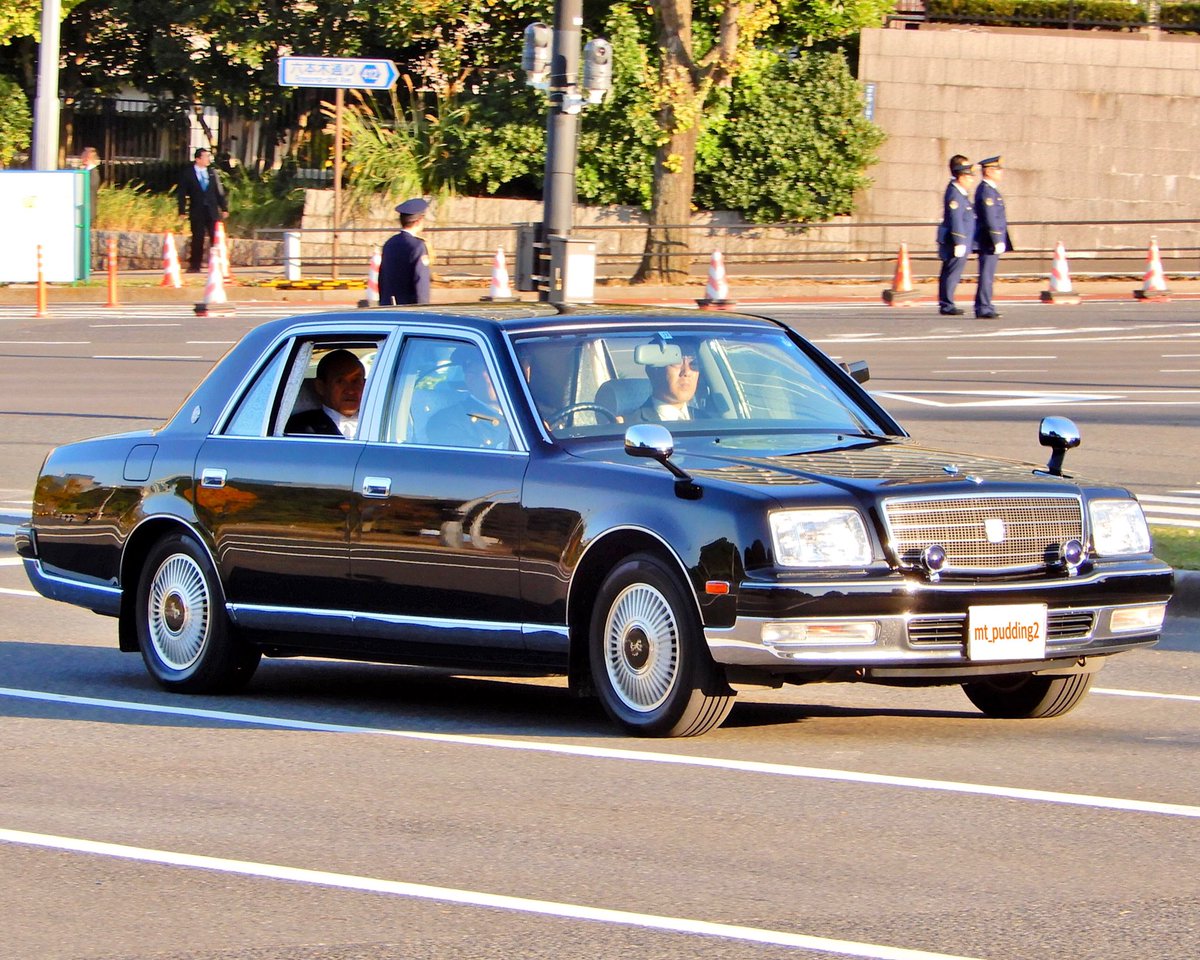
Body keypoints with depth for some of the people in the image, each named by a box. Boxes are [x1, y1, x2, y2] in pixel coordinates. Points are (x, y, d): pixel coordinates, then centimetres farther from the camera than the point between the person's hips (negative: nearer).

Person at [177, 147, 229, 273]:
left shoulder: (213, 173, 8)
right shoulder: (188, 174, 0)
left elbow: (219, 192, 11)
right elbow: (182, 194, -1)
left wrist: (224, 208, 7)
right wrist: (182, 211, -7)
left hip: (212, 211, 2)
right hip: (197, 211, -2)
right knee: (197, 239, 0)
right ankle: (194, 265, 6)